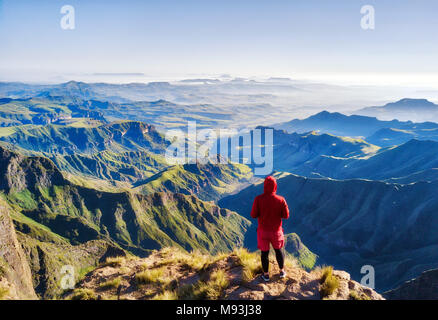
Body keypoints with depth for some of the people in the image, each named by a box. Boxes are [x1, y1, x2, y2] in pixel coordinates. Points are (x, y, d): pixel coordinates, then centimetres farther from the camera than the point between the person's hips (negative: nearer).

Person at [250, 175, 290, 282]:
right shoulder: (280, 200, -16)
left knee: (264, 252, 15)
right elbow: (286, 215, -9)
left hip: (263, 230, -1)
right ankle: (282, 271, 37)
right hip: (276, 230, 1)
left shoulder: (258, 199, -19)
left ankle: (266, 274, 28)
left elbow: (253, 215, -13)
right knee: (278, 249, 23)